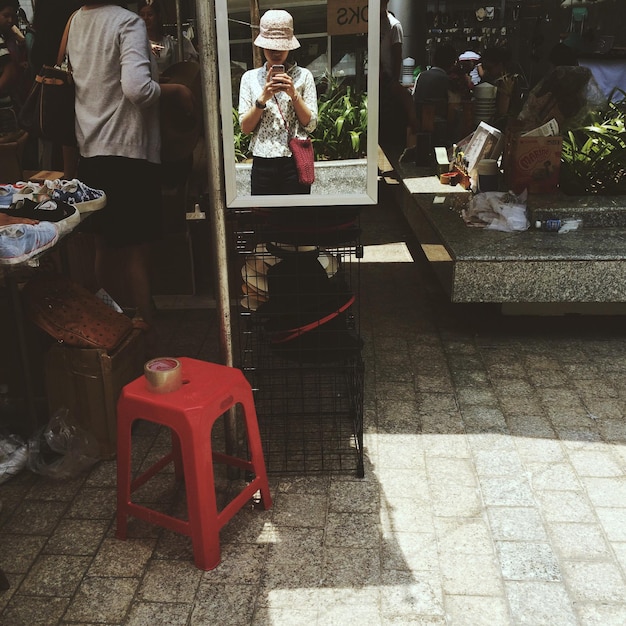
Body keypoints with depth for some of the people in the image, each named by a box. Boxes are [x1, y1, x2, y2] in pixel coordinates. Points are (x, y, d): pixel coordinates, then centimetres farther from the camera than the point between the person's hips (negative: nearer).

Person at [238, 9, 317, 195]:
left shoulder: (303, 75, 3)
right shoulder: (250, 77, 6)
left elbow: (311, 125, 0)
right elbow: (245, 127, 1)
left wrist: (294, 94, -13)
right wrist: (262, 99, -13)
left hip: (295, 163, -1)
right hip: (262, 164, 1)